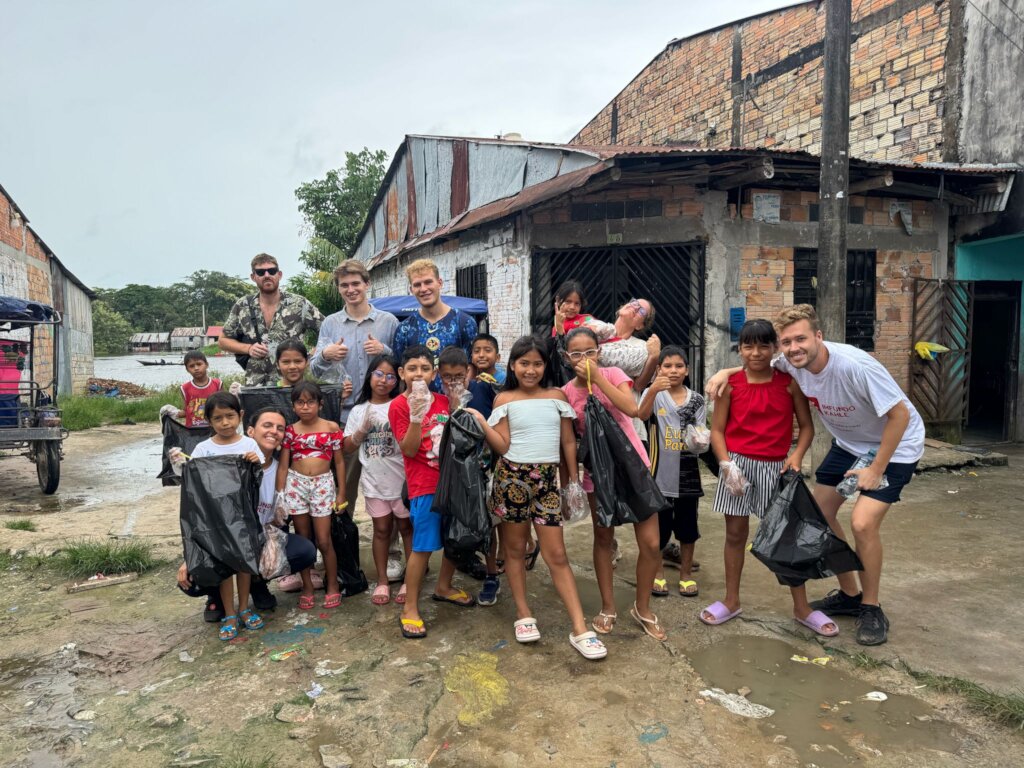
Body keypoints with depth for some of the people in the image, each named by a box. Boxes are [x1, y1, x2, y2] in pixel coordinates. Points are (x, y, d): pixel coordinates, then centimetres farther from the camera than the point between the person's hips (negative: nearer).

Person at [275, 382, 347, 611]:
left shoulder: (331, 427, -2)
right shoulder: (290, 431, 1)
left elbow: (339, 462, 3)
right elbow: (283, 465, 3)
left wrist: (341, 493, 1)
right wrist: (279, 495, -3)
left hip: (323, 484, -1)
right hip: (295, 485, 2)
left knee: (323, 541, 0)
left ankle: (332, 587, 16)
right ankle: (307, 587, 22)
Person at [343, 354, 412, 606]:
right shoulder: (359, 410, 4)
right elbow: (348, 448, 4)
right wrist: (363, 429, -11)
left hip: (401, 479, -2)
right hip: (374, 481, 2)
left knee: (406, 527, 9)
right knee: (382, 529, 13)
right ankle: (382, 581, 23)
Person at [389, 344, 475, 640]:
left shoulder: (444, 401, 8)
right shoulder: (399, 405, -8)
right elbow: (409, 449, -14)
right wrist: (416, 416, -26)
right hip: (425, 485, -6)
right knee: (423, 547, -6)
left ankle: (443, 587, 38)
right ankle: (410, 609, 7)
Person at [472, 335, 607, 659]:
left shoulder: (557, 396, 6)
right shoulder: (504, 399, 1)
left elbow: (568, 442, 9)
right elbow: (502, 446, -5)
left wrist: (574, 481, 9)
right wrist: (480, 422, -18)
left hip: (547, 479, 1)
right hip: (512, 477, -1)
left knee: (556, 554, 1)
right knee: (515, 548, 9)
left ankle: (579, 628, 3)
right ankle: (523, 614, 24)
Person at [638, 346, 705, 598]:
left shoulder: (696, 400, 4)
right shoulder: (654, 393, -4)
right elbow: (642, 415, -25)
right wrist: (653, 390, -44)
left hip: (687, 473, 2)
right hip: (660, 471, -2)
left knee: (687, 525, 11)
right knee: (659, 524, 7)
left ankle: (686, 574, 28)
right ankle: (658, 573, 25)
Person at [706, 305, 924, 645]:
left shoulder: (856, 366, -35)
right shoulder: (791, 363, -16)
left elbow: (900, 414, -27)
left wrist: (876, 470, -22)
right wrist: (726, 371, -17)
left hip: (895, 446, -7)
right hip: (848, 444, 7)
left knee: (862, 523, -19)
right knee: (819, 512, 6)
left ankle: (871, 609, 4)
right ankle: (848, 595, 26)